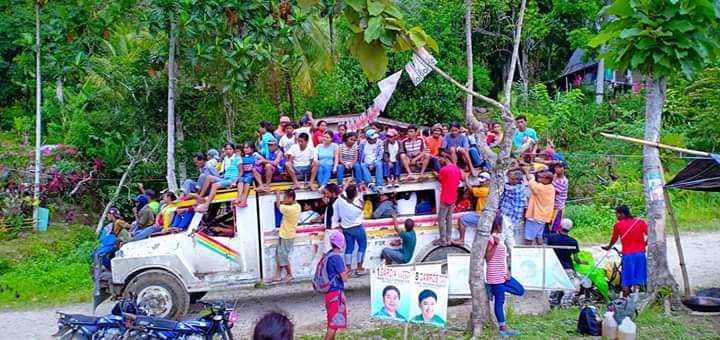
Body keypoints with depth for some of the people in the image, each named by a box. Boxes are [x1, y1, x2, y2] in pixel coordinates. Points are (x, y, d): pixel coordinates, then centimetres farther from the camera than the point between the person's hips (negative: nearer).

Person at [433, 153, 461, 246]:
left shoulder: (444, 169, -18)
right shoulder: (457, 168, 6)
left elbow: (439, 179, 0)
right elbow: (458, 182, 13)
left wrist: (436, 174, 18)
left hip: (445, 199, -8)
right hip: (453, 198, 8)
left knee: (441, 219, 1)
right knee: (449, 218, 15)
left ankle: (443, 240, 4)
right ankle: (448, 239, 19)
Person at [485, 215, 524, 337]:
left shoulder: (499, 237, 14)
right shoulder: (491, 238, -15)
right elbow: (487, 257, -20)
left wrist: (507, 271, 13)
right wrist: (495, 244, -27)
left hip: (502, 274, 9)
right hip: (495, 275, -9)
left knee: (520, 290, 10)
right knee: (499, 301, -1)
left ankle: (494, 288, 10)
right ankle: (502, 327, 7)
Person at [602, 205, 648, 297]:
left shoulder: (618, 225, -1)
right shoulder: (640, 222, 4)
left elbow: (614, 239, 10)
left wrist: (608, 247, 28)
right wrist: (644, 245, 15)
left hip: (627, 255, -2)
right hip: (640, 253, 2)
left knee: (626, 281, 8)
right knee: (637, 280, 8)